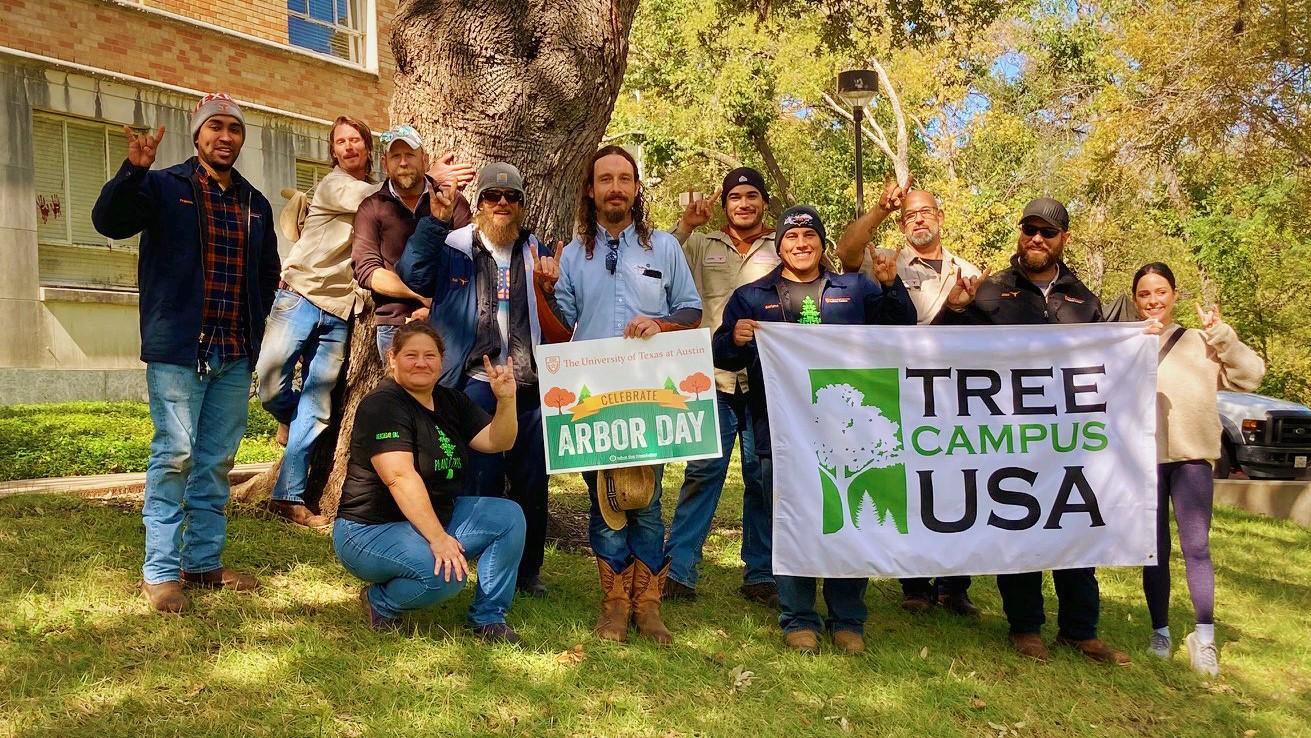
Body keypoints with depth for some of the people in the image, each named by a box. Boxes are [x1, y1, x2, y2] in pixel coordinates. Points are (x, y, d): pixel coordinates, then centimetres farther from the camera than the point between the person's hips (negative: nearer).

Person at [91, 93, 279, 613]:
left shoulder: (256, 204, 15)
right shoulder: (164, 187, 1)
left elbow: (268, 272, 25)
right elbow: (108, 220, -15)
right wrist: (133, 170, -30)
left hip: (234, 354, 5)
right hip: (177, 349, -5)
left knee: (217, 461, 10)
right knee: (175, 455, -6)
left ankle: (205, 561, 19)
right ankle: (161, 571, 2)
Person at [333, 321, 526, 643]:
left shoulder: (452, 401, 8)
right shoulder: (382, 405, -18)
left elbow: (497, 442, 2)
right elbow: (401, 478, -28)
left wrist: (506, 400, -17)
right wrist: (438, 538, -35)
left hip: (436, 517, 8)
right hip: (371, 529, -8)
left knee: (509, 516, -9)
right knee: (447, 574, -33)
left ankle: (488, 619, 0)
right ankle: (381, 601, -3)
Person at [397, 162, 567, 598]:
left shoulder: (538, 253, 14)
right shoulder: (454, 247, 4)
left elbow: (557, 321, 16)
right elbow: (414, 276, -14)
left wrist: (547, 288, -5)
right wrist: (435, 220, -20)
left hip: (530, 384, 3)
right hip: (477, 383, -3)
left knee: (533, 481, 9)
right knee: (482, 481, 0)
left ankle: (529, 570, 23)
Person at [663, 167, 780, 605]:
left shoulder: (783, 250, 9)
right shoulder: (701, 247, 10)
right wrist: (685, 226, -7)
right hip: (714, 379, 0)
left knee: (763, 479, 7)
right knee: (702, 473, -3)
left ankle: (760, 575, 17)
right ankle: (678, 568, 6)